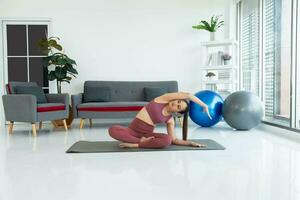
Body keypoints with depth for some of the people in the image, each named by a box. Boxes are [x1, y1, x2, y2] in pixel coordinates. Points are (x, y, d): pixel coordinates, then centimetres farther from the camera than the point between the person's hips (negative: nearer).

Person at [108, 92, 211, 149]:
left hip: (147, 134, 2)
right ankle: (141, 141, -20)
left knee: (167, 139, -29)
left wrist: (190, 143, -6)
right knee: (113, 130, -32)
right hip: (132, 130, -1)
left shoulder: (170, 120, 2)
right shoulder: (163, 99, -4)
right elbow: (188, 95, -10)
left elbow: (173, 139, 1)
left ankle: (134, 144, -23)